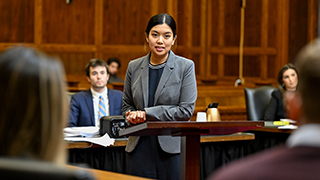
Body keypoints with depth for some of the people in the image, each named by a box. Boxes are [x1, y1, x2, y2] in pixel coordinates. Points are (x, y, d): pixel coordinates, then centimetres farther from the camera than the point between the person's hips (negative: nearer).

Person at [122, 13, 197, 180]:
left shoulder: (185, 67, -1)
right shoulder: (134, 67, 9)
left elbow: (186, 110, -8)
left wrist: (147, 113, -11)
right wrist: (132, 116, -6)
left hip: (172, 148, -3)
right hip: (140, 147, 3)